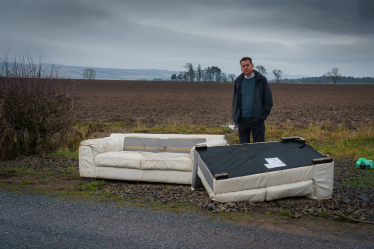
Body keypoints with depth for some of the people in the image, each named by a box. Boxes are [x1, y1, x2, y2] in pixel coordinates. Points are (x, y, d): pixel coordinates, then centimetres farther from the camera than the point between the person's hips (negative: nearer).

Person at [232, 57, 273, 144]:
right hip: (242, 120, 3)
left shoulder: (261, 80, -1)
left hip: (257, 120, -2)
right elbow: (235, 100, 16)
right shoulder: (238, 81, 8)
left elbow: (268, 100, 1)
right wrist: (235, 116, 6)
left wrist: (263, 115, -5)